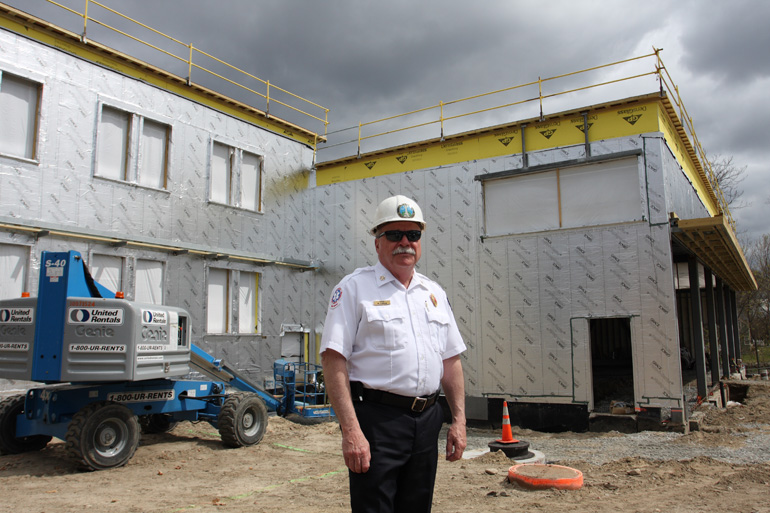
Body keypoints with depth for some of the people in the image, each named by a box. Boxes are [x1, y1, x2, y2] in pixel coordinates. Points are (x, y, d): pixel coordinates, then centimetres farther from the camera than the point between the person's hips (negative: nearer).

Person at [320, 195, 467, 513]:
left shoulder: (435, 293, 14)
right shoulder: (354, 288, -5)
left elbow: (451, 361, 16)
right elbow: (334, 359, -12)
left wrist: (459, 420, 9)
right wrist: (350, 430, -19)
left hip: (426, 420, 6)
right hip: (377, 419, -6)